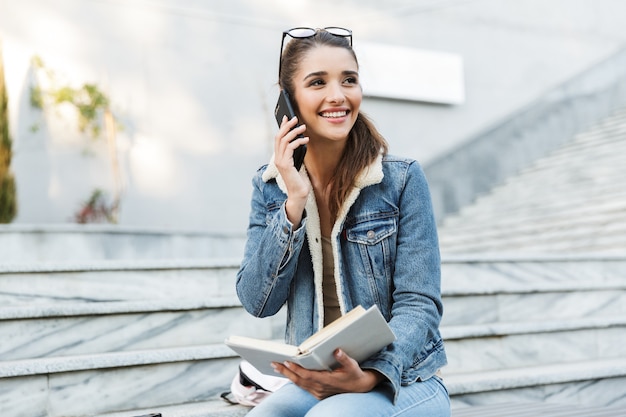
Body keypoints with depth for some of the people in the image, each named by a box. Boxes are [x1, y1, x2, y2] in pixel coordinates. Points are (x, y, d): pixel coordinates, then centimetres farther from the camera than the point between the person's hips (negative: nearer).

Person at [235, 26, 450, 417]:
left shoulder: (402, 179, -8)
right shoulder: (271, 186, 3)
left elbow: (419, 303, -10)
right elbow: (257, 303, -4)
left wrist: (369, 377, -28)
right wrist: (294, 204, -15)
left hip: (400, 381, -2)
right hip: (313, 384, 3)